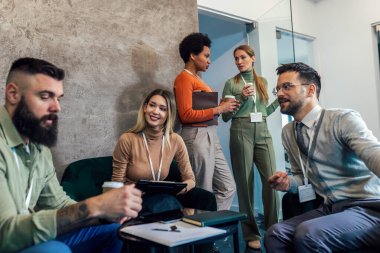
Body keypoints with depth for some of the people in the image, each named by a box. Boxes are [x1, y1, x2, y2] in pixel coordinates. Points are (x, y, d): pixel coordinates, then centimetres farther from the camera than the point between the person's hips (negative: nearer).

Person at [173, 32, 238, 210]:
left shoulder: (196, 78, 20)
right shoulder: (184, 78, -8)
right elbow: (186, 115, -18)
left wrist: (222, 106, 10)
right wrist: (218, 109, -14)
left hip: (210, 136, 10)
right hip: (197, 136, -10)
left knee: (227, 187, 12)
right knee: (204, 193, 0)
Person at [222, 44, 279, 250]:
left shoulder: (262, 81, 16)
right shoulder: (231, 83, 3)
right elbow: (225, 116, 0)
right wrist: (242, 98, -11)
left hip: (263, 133, 4)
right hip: (241, 133, -3)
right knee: (245, 182, 0)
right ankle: (250, 234, 12)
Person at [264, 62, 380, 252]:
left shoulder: (343, 120, -10)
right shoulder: (287, 132, 9)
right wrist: (287, 182, -2)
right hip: (329, 209, 6)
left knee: (307, 234, -28)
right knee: (275, 235, -15)